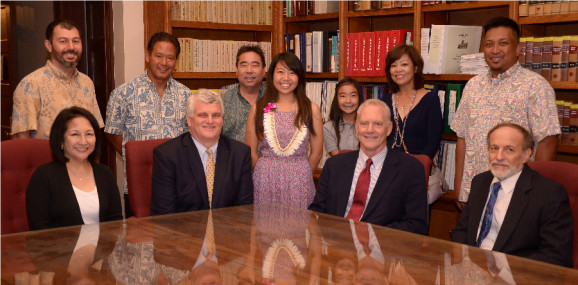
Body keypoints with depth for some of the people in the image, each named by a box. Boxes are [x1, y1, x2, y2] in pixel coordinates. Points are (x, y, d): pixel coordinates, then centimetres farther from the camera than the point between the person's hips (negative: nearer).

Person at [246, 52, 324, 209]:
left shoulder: (311, 109, 3)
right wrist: (266, 174, 4)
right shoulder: (258, 108, 4)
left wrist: (298, 176, 6)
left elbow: (316, 152, 4)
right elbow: (251, 152, 4)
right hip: (265, 182, 0)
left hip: (299, 181, 0)